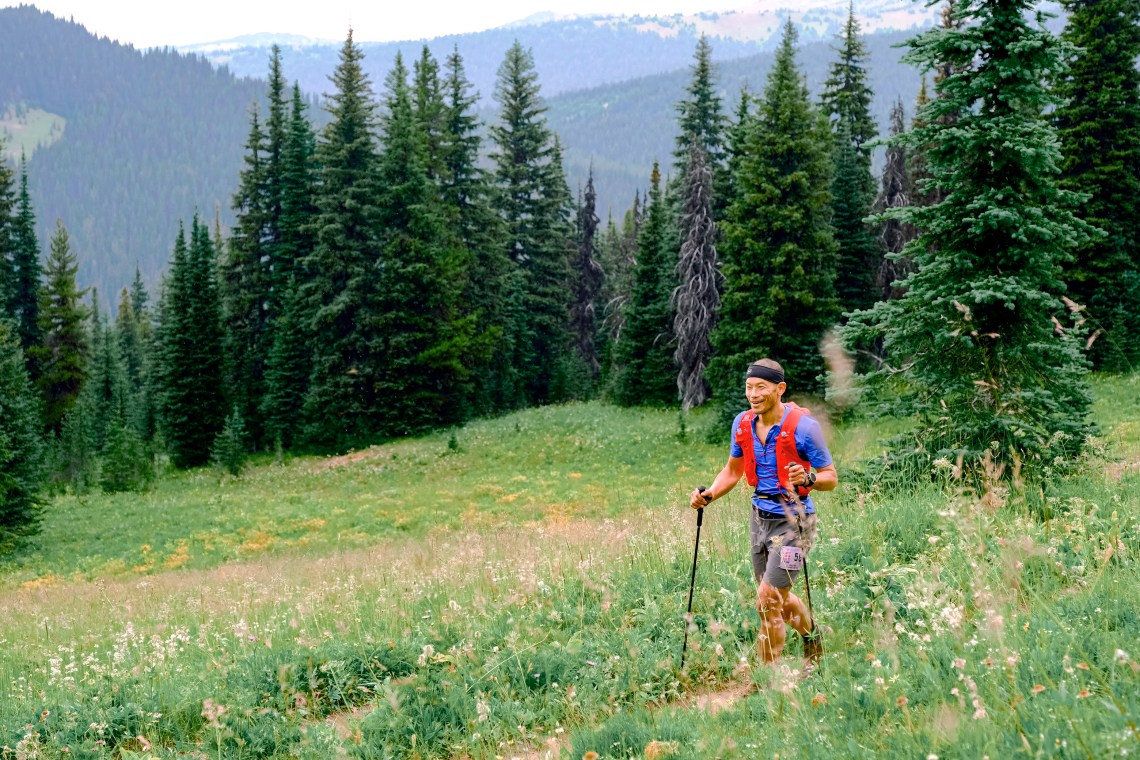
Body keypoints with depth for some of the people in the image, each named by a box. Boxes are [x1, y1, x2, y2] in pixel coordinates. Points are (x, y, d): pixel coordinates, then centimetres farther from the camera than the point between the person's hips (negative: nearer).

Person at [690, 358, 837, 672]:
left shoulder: (803, 426, -17)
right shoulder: (743, 423, 0)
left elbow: (831, 478, -11)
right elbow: (733, 471, 14)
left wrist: (807, 478, -32)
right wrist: (708, 495, -2)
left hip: (792, 521, -7)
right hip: (760, 517, 7)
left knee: (768, 602, -11)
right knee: (778, 598, 21)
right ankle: (812, 639, 50)